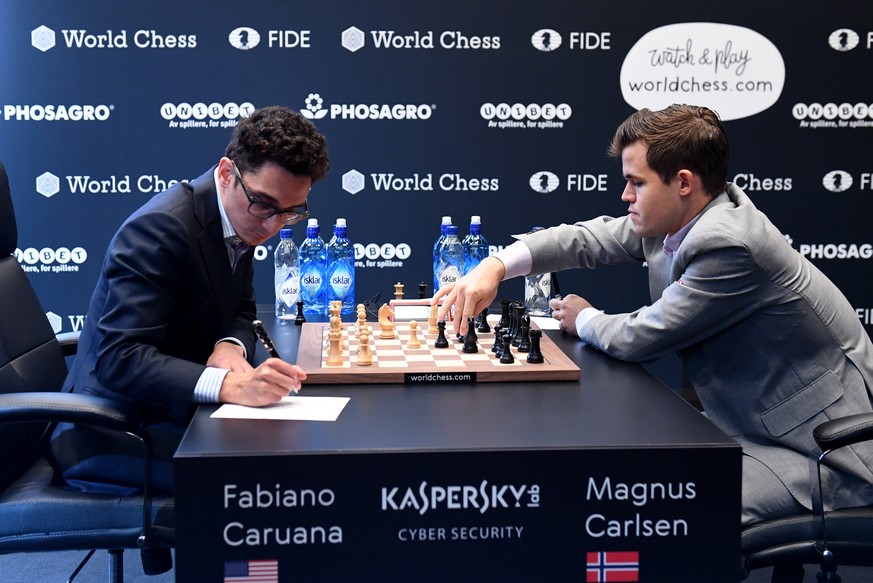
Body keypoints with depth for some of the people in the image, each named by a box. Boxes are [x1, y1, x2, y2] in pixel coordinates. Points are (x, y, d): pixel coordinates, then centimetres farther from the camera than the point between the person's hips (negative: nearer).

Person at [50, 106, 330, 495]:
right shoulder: (160, 229, -23)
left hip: (176, 411, 9)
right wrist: (230, 385, -41)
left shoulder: (242, 220, 3)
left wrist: (230, 346, -12)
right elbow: (120, 359, -30)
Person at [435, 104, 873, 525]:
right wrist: (496, 266, -4)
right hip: (752, 427, 9)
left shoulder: (730, 245, -27)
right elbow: (592, 238, 9)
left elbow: (637, 338, -19)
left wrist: (583, 320, 3)